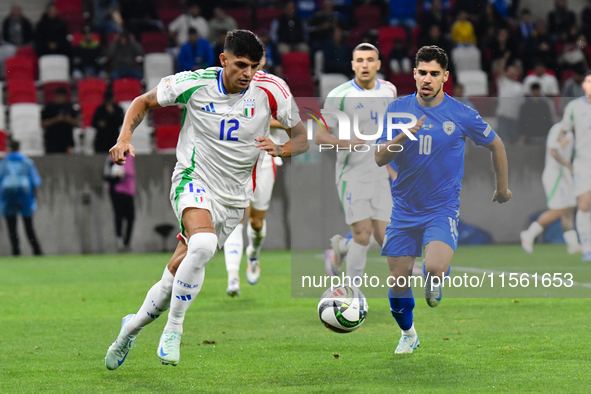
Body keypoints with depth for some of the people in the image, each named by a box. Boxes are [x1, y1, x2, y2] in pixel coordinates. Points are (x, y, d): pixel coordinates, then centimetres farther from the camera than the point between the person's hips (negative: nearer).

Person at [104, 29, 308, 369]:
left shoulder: (270, 91, -7)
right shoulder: (194, 83, -9)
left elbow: (303, 137, 0)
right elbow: (144, 102, 5)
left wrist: (280, 149, -22)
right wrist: (125, 138, -12)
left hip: (233, 199, 3)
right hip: (194, 180, -3)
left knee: (176, 281, 6)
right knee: (203, 244, -35)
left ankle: (132, 327, 34)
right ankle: (173, 329, -19)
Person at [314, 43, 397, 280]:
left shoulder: (389, 90, 6)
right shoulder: (339, 96, -10)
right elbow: (319, 136, -10)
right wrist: (345, 143, -28)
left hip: (380, 175, 5)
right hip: (352, 174, -5)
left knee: (383, 237, -1)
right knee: (363, 234, -12)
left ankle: (339, 248, 29)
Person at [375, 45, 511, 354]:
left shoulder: (462, 115, -6)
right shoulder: (398, 109, -1)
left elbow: (496, 145, 10)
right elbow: (380, 158, -5)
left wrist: (502, 188, 19)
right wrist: (403, 136, -24)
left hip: (442, 210, -3)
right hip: (404, 210, 3)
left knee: (434, 268, -27)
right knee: (397, 282, 3)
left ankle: (434, 284, 11)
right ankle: (408, 334, 31)